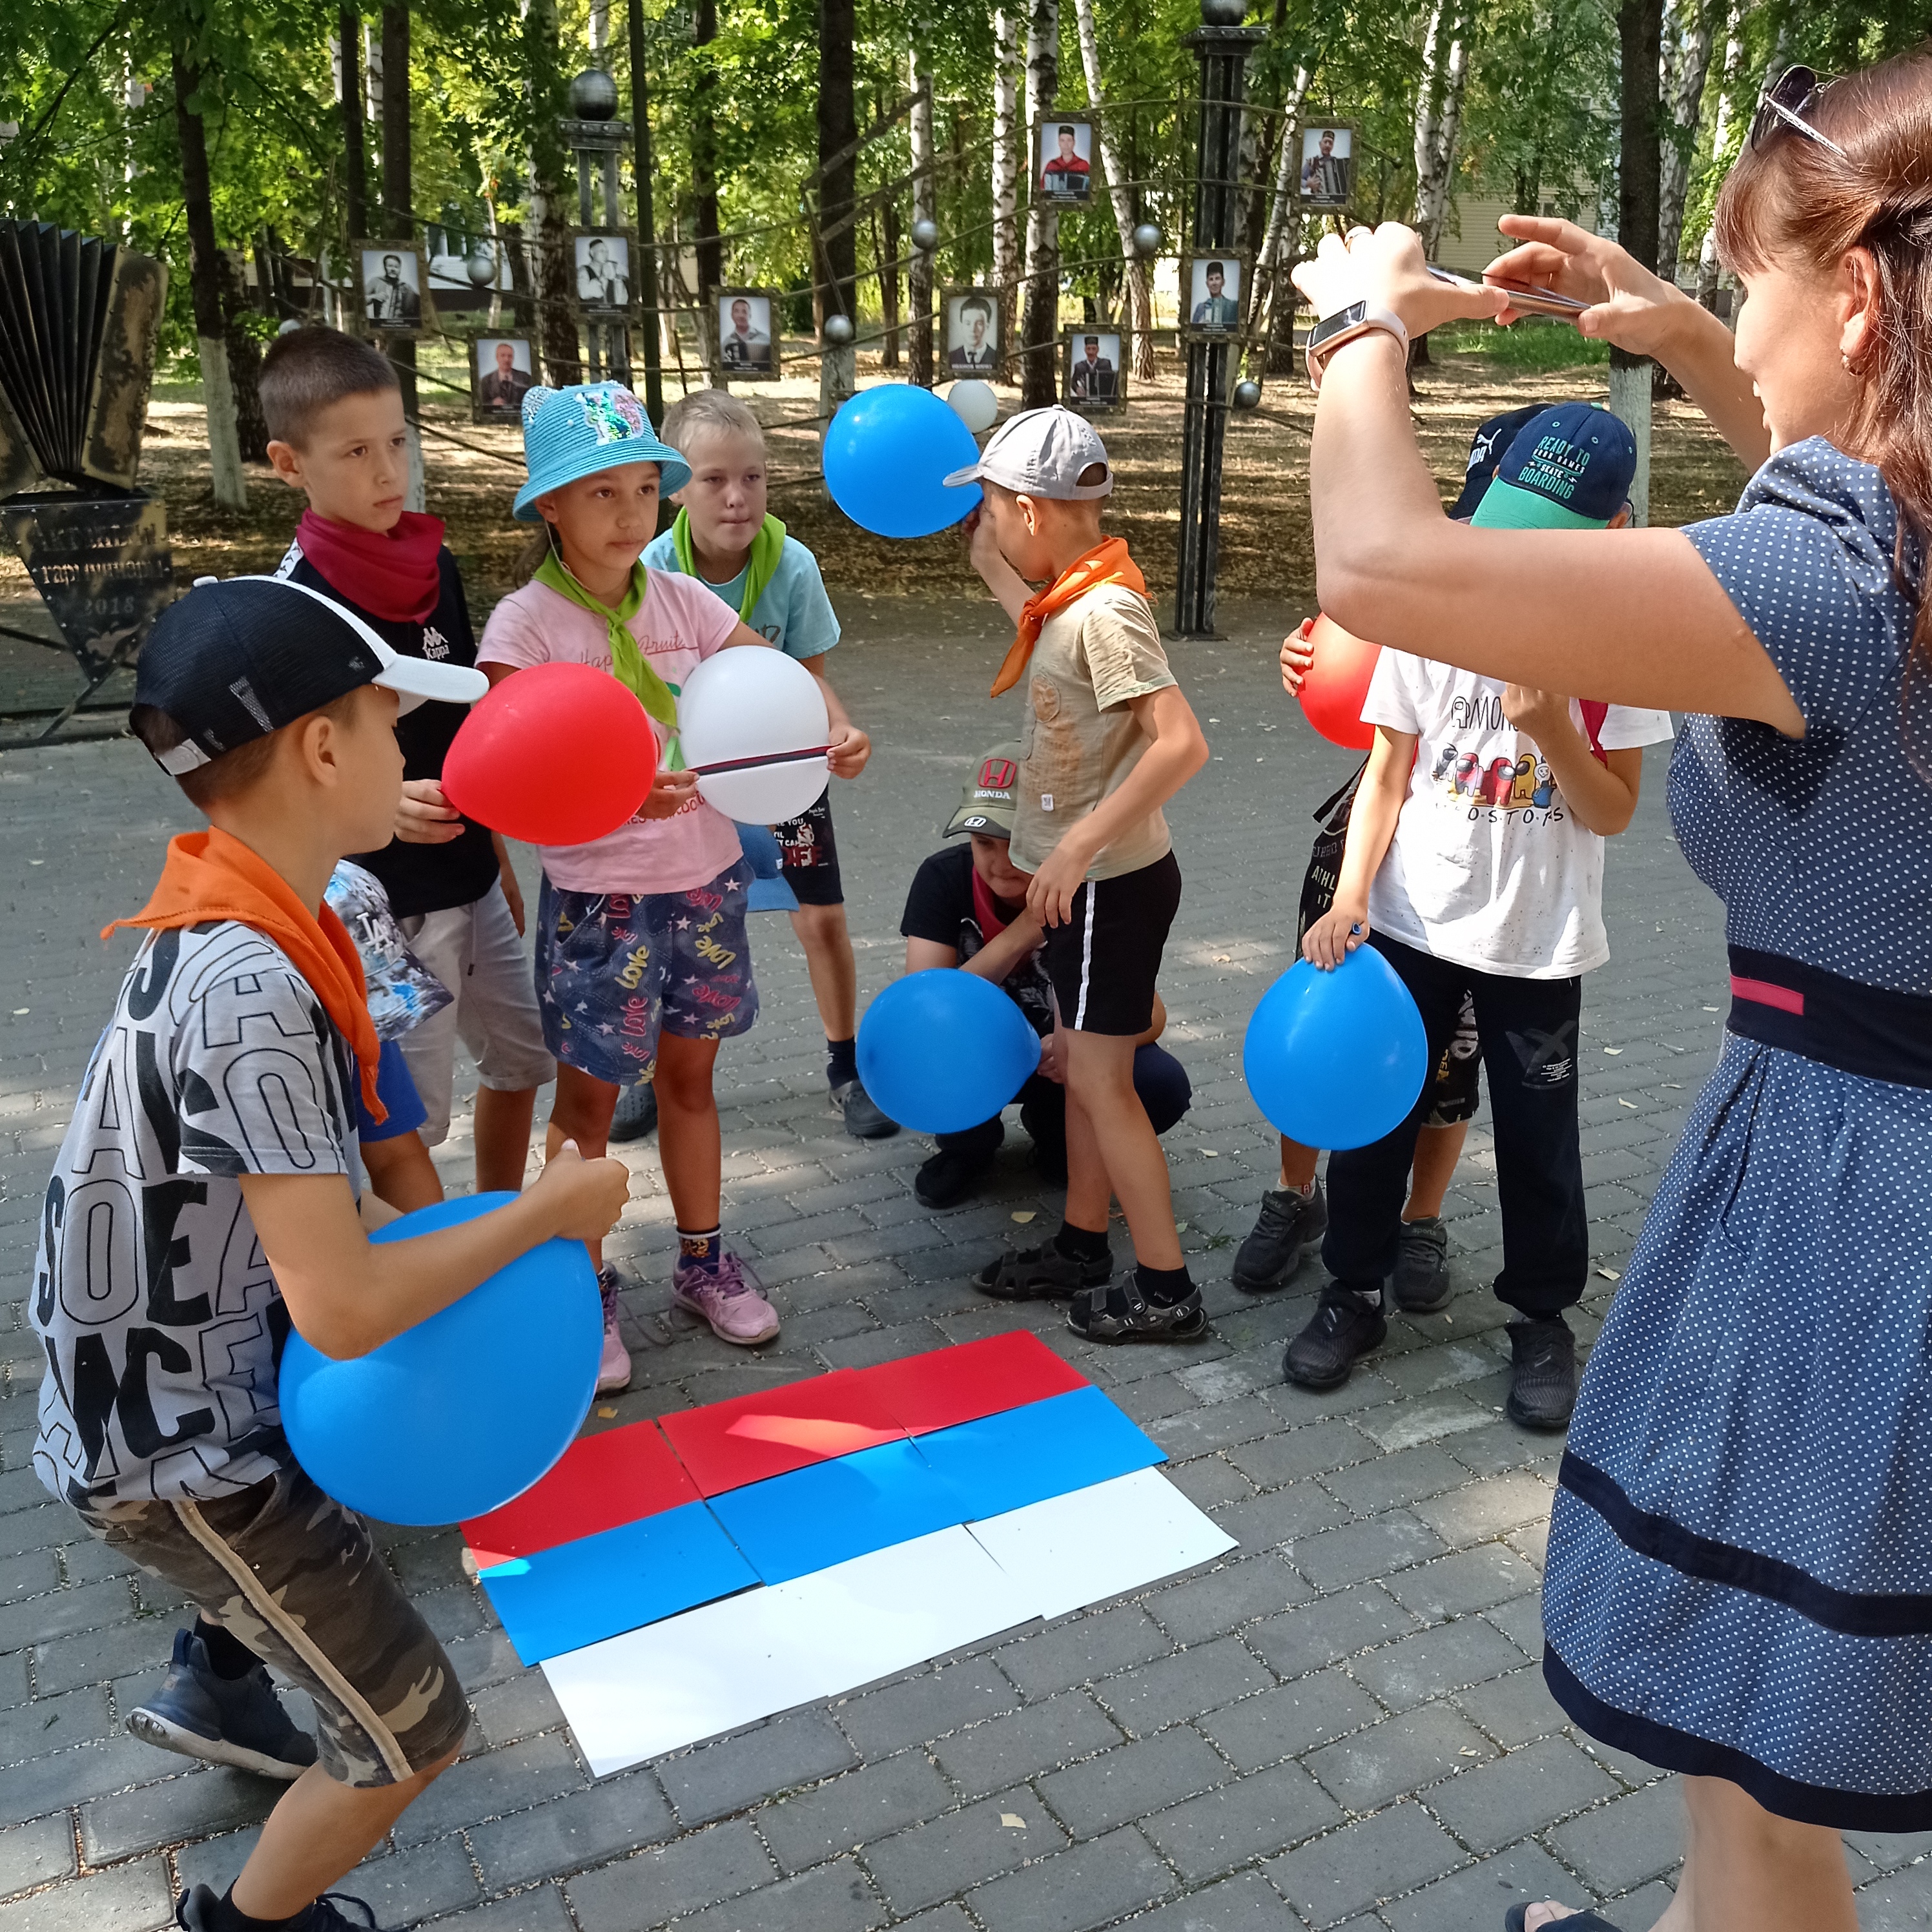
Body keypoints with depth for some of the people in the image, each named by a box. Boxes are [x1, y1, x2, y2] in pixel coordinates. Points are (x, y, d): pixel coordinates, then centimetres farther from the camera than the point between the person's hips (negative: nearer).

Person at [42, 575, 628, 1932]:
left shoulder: (232, 923, -4)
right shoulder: (250, 987, -33)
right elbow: (341, 1310, -34)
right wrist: (549, 1213, -21)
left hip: (209, 1371, 9)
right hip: (175, 1453, -9)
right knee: (413, 1729, 3)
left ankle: (218, 1687, 48)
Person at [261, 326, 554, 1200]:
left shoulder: (435, 565, 3)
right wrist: (382, 803, -34)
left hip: (471, 884, 8)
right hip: (385, 908, -8)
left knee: (523, 1055, 20)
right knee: (407, 1121, 2)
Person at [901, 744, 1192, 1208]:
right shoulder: (943, 878, -20)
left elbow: (1150, 1014, -19)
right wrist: (1030, 923, -37)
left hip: (1060, 1058, 0)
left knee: (1163, 1085, -28)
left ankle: (1057, 1133, 6)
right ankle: (968, 1143, 1)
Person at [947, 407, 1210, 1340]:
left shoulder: (1106, 611, -23)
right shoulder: (1073, 598, 6)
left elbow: (1182, 744, -31)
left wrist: (1077, 845, -29)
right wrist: (984, 559, 23)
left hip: (1109, 883, -9)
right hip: (1080, 878, 9)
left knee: (1100, 1080, -2)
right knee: (1083, 1071, 17)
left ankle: (1165, 1288, 9)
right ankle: (1082, 1246, 31)